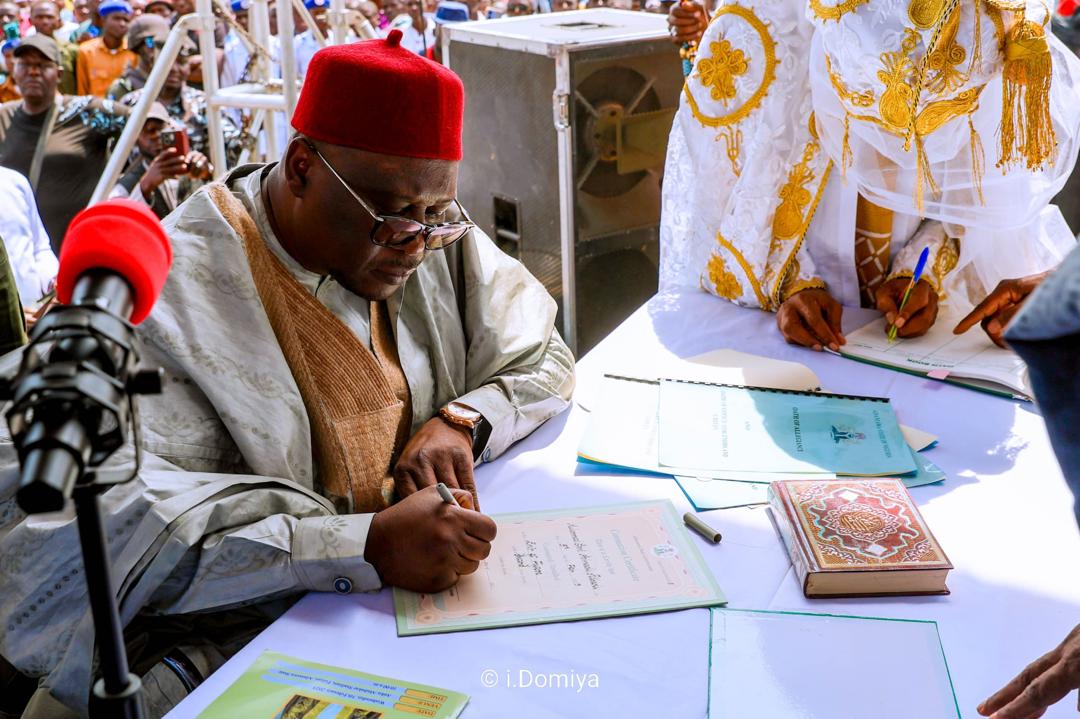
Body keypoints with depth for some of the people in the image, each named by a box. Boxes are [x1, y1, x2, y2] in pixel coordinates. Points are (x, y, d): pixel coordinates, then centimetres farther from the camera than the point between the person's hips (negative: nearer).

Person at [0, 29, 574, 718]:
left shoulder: (437, 236, 1)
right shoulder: (168, 295, -18)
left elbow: (542, 358, 11)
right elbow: (105, 524, -27)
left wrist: (462, 420, -11)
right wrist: (366, 548, -34)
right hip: (233, 641, -3)